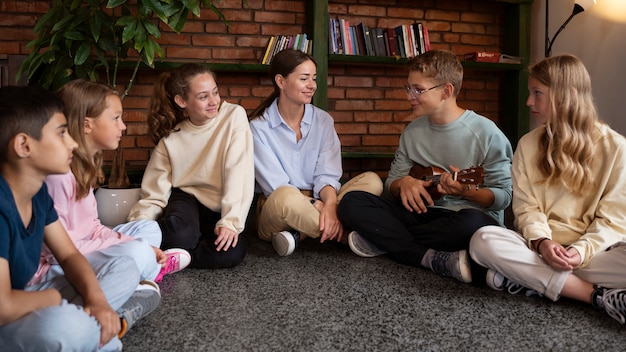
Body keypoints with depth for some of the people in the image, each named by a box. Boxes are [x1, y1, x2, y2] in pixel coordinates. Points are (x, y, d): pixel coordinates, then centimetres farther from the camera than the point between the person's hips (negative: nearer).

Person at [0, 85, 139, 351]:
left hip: (23, 302, 9)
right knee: (64, 325, -39)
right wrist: (54, 297, -13)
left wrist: (96, 298, -12)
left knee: (123, 267, 8)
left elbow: (69, 255, 7)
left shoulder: (38, 191, -1)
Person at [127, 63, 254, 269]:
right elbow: (154, 195, -5)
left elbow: (239, 174, -18)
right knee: (178, 233, -36)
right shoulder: (170, 140, -4)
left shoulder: (234, 116, -9)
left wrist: (230, 221, -29)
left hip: (220, 207, 1)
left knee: (232, 252, -31)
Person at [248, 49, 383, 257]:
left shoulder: (323, 120, 4)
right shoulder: (259, 127, -7)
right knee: (286, 197, -39)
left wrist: (330, 205, -28)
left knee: (372, 181, -18)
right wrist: (317, 207, -27)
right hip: (277, 211, -4)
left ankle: (300, 235, -26)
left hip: (318, 204, 5)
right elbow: (276, 186, -15)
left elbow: (327, 175, -7)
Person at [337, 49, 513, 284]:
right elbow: (391, 183, 11)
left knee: (472, 223, -41)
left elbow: (503, 196, -8)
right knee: (351, 203, -14)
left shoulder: (486, 133, -9)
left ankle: (382, 241, -17)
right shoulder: (412, 132, 6)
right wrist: (403, 183, -13)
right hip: (422, 213, 4)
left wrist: (466, 191, -27)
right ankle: (436, 259, -25)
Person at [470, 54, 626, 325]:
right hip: (540, 248, 3)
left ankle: (532, 278, -25)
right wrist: (541, 242, -20)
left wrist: (582, 251, -21)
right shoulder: (528, 145, 7)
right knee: (483, 240, -30)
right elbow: (526, 206, 0)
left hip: (593, 251, -2)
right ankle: (598, 295, -26)